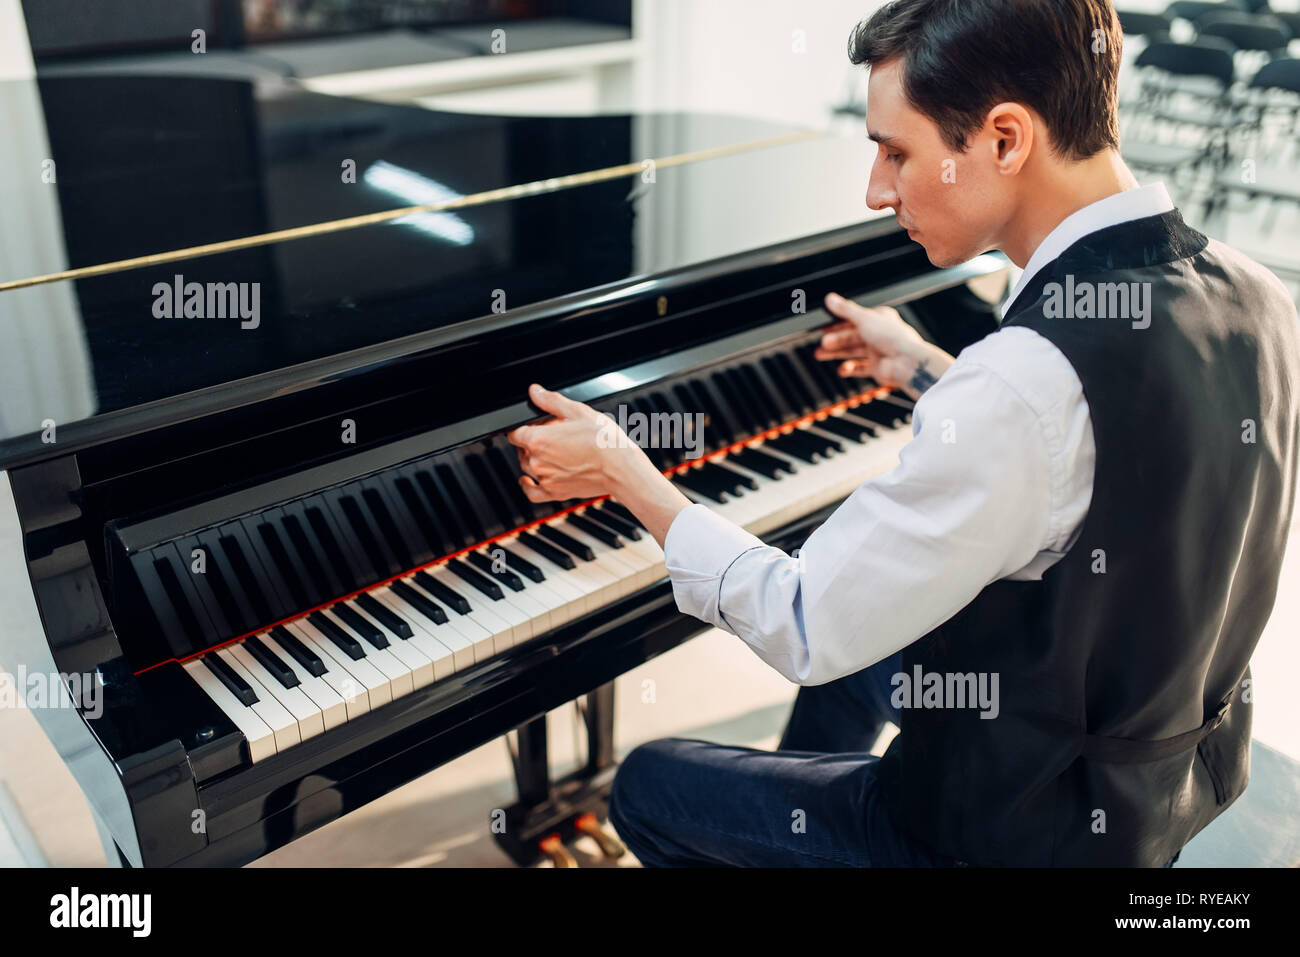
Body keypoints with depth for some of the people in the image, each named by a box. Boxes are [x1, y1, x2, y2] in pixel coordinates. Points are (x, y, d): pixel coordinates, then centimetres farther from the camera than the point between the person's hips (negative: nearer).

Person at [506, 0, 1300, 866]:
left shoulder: (1029, 379, -35)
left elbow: (805, 632, -27)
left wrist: (624, 473, -14)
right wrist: (927, 371, 19)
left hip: (1025, 830, -8)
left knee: (648, 787, 7)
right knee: (860, 644, 30)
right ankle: (789, 825, 49)